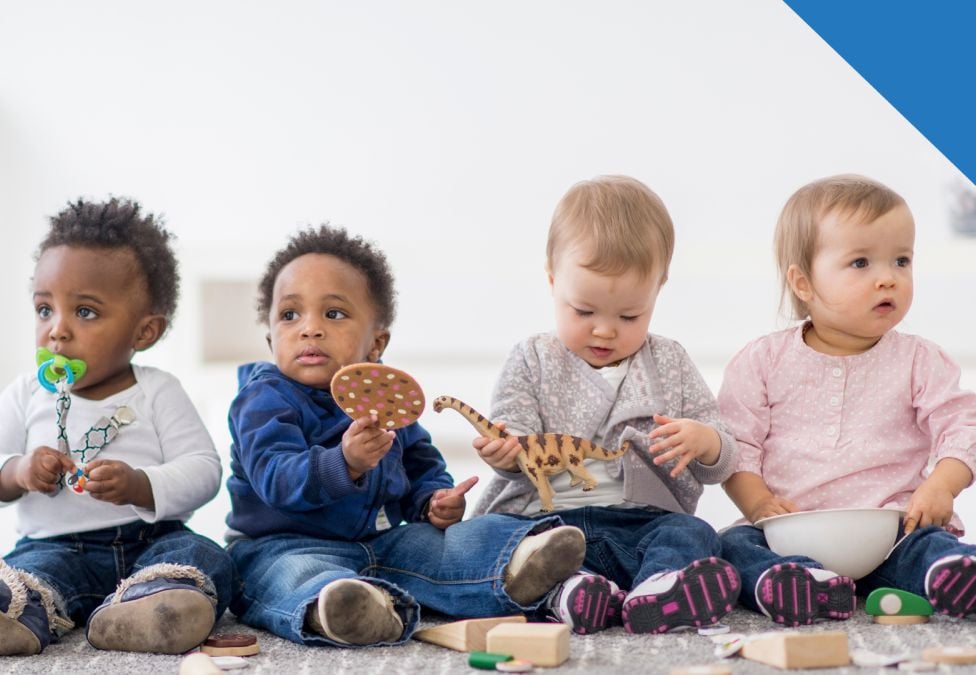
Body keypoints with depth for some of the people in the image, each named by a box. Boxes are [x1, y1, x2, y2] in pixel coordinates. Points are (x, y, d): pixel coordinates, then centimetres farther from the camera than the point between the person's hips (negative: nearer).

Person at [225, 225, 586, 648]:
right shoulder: (265, 399, -6)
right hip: (284, 545, -7)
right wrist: (345, 464, -40)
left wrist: (433, 500, 4)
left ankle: (513, 570, -45)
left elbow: (421, 466, 28)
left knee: (459, 543, -14)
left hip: (381, 543, 7)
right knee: (297, 575, -40)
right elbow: (276, 478, -23)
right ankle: (331, 613, -73)